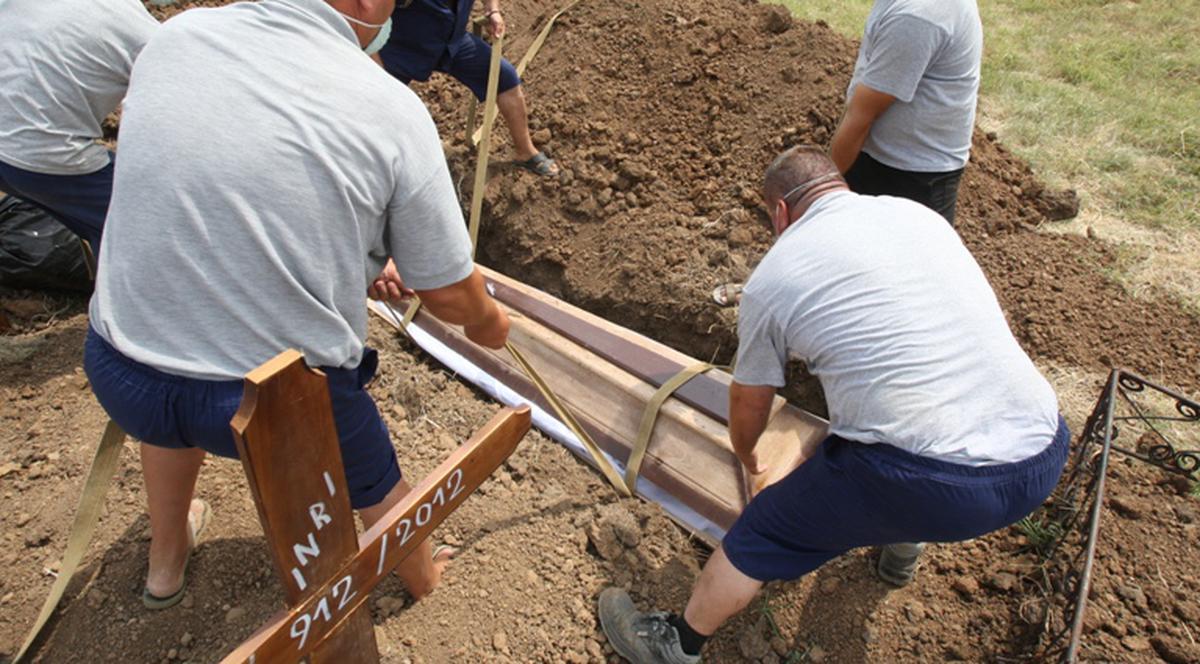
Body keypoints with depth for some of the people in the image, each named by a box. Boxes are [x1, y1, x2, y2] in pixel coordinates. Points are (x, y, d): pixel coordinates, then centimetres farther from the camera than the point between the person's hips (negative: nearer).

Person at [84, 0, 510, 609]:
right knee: (372, 481, 27)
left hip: (117, 375, 5)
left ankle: (164, 561, 60)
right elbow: (447, 295, -7)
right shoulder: (392, 110, -15)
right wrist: (488, 323, 16)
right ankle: (422, 577, 58)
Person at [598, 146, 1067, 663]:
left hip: (930, 485, -6)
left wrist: (744, 455, 37)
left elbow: (748, 406, 14)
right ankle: (901, 542, 58)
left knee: (764, 534, 15)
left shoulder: (770, 280, 1)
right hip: (1044, 459, 6)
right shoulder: (919, 213, 15)